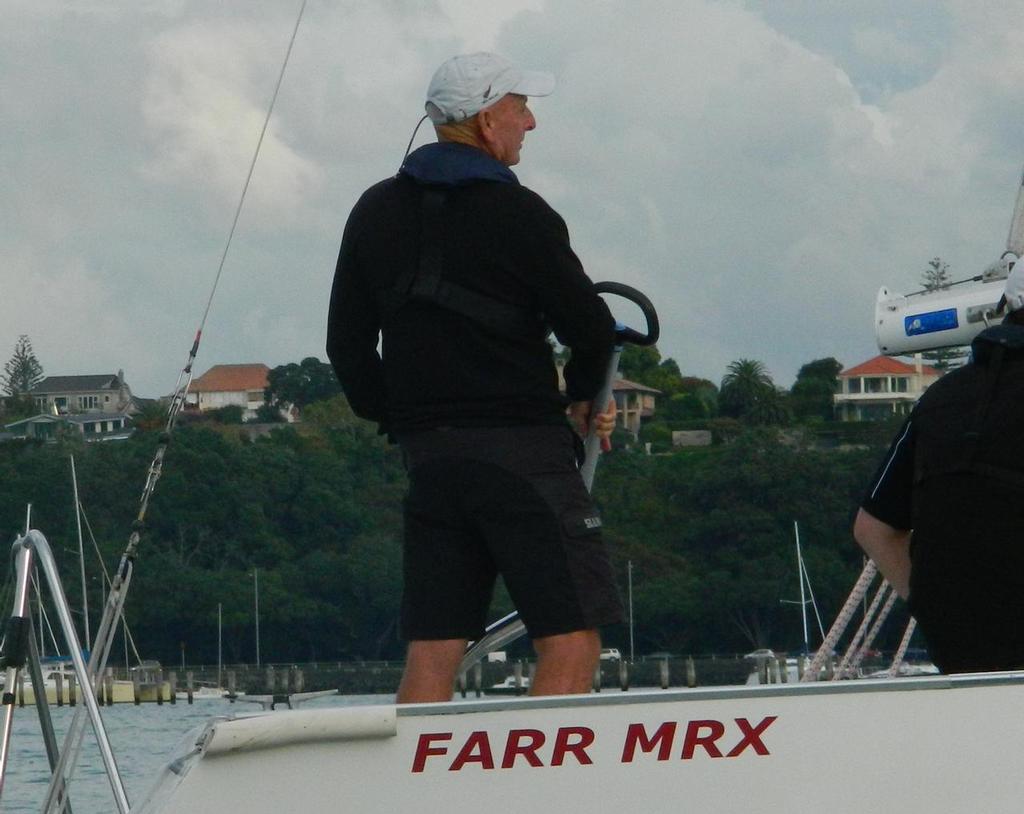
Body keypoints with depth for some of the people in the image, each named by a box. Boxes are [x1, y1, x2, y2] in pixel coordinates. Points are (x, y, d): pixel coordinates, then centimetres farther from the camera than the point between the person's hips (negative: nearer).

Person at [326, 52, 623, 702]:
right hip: (521, 448, -6)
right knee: (571, 638, -5)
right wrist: (583, 400, 13)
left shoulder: (375, 211, 11)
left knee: (433, 649, 6)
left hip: (427, 454, 6)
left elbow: (347, 347, 14)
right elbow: (592, 330, -7)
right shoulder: (516, 212, -8)